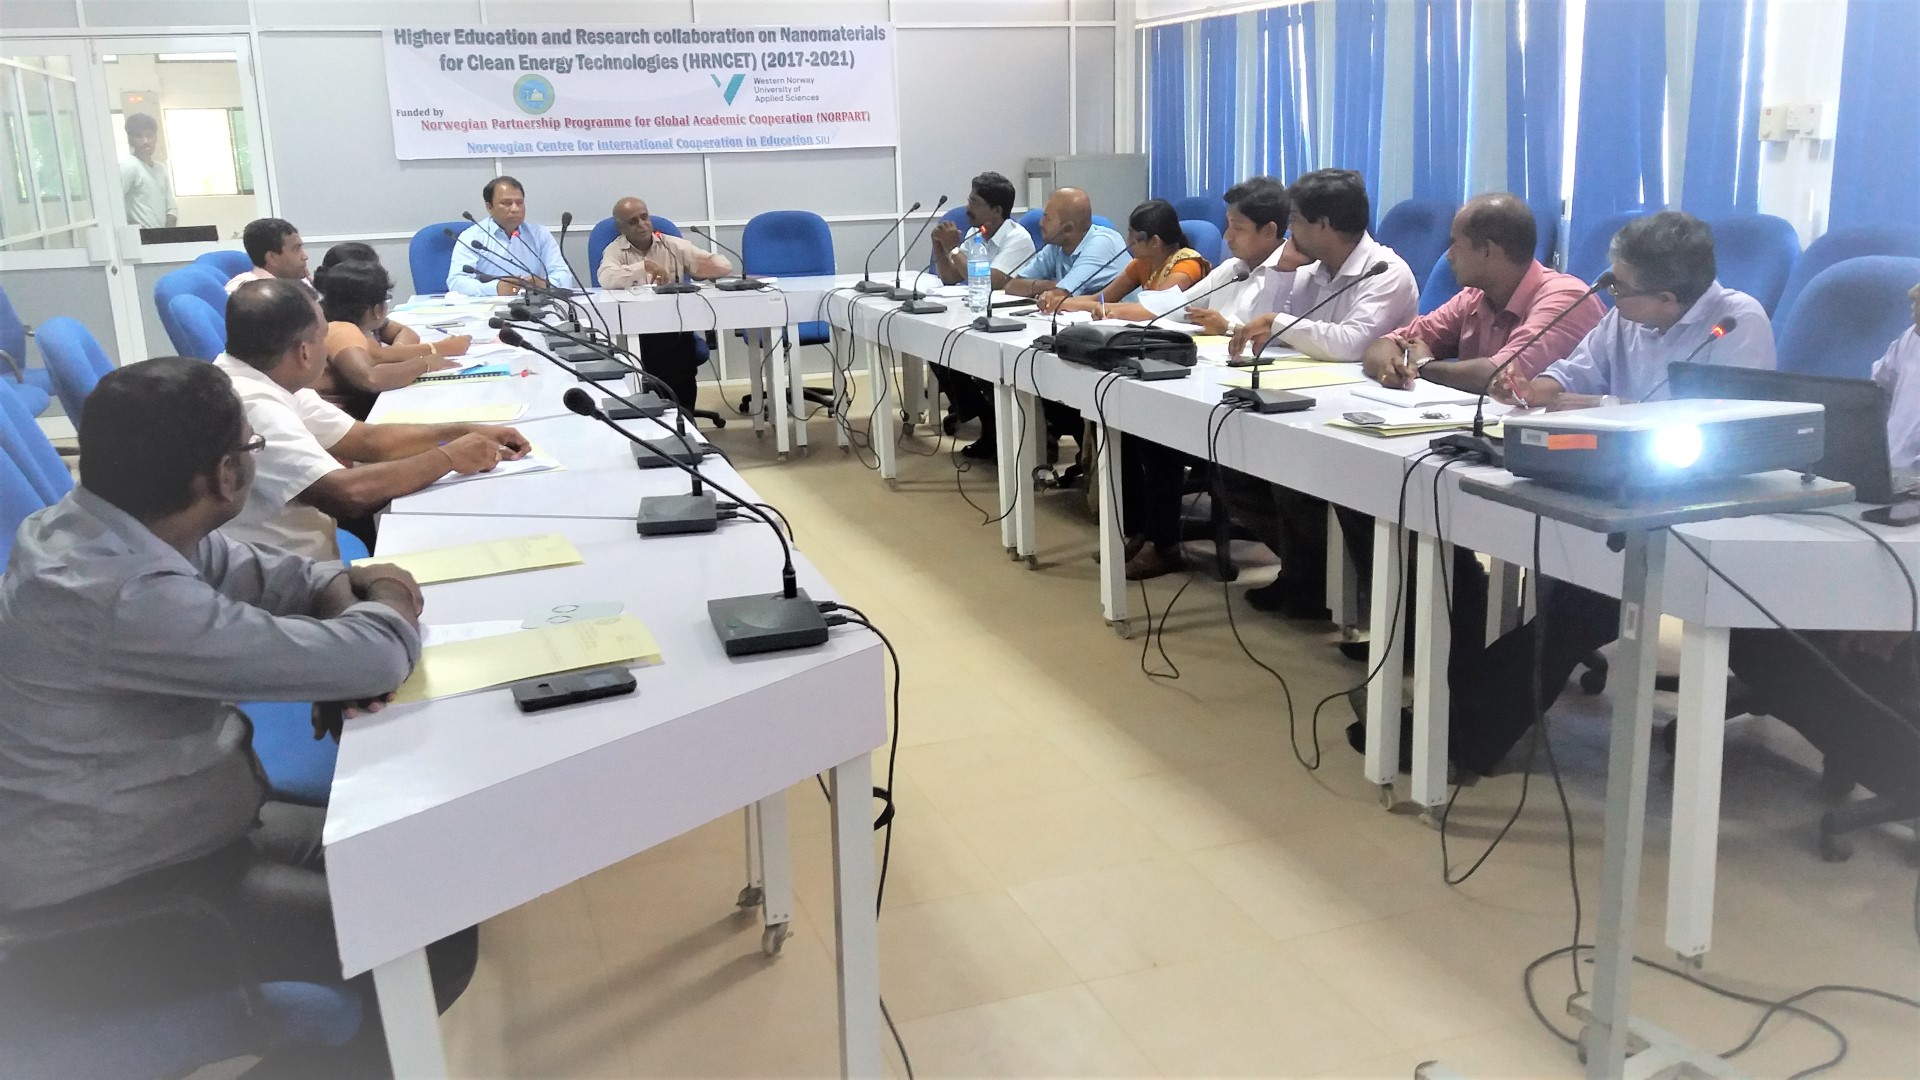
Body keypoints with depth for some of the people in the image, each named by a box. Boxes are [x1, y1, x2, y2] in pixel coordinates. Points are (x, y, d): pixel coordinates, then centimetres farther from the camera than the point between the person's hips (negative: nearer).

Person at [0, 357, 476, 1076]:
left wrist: (334, 585, -8)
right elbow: (369, 661, -32)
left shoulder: (100, 521, -2)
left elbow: (237, 569, 15)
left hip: (140, 830, 10)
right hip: (106, 901, -10)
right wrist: (386, 614, -7)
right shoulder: (126, 598, -34)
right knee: (434, 944, -15)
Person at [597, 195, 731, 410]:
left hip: (675, 329, 2)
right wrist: (644, 267, -26)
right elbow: (607, 279, -20)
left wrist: (711, 268, -15)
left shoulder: (673, 245, 10)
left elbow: (724, 264, 8)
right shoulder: (614, 251, 4)